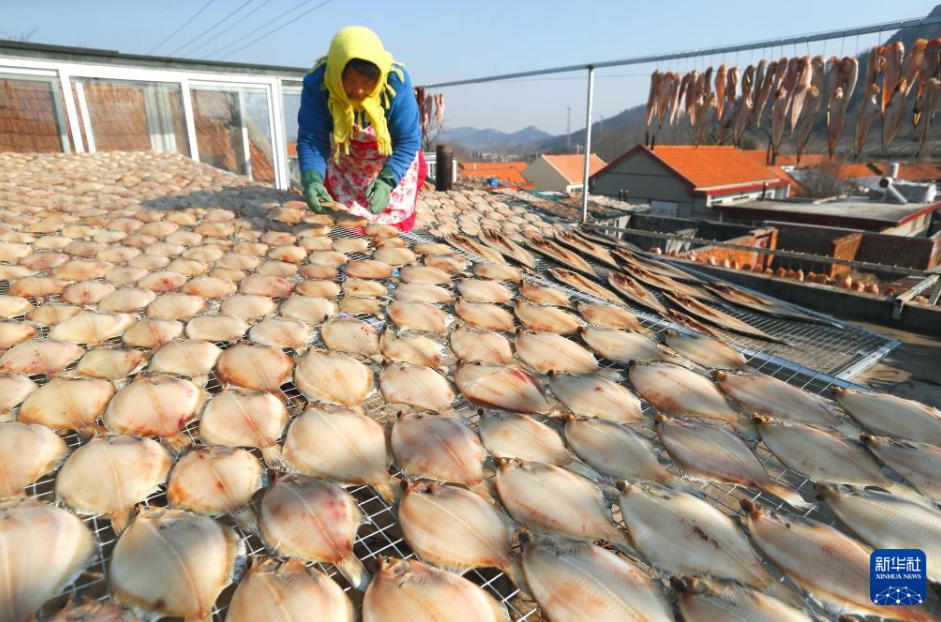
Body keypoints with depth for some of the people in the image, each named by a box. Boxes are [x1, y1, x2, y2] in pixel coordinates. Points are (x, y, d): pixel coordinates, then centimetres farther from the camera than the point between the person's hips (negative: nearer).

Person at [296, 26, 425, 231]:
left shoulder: (396, 80, -31)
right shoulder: (317, 83, -28)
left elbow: (407, 141, -28)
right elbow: (310, 140, -24)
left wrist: (386, 181, -43)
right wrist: (312, 179, -44)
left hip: (394, 164, -1)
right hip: (344, 166, 1)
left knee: (395, 227, 6)